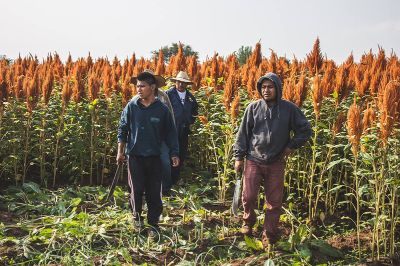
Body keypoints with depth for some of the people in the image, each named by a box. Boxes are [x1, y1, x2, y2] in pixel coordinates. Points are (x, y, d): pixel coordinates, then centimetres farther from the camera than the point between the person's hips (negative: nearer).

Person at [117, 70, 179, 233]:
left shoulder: (162, 109, -3)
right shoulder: (131, 107, -2)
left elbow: (170, 133, 3)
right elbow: (122, 129, 6)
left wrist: (174, 154, -1)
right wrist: (120, 151, 2)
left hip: (154, 156, 0)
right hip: (135, 155, 0)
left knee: (154, 192, 5)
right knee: (136, 189, 5)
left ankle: (153, 222, 19)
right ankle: (137, 216, 27)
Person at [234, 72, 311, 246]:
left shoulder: (289, 109, -3)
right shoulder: (253, 107, -2)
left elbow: (305, 130, 6)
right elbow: (243, 133, 3)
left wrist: (291, 146, -2)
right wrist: (239, 156, 1)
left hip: (276, 162, 0)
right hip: (254, 160, 0)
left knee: (274, 201, 5)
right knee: (248, 196, 0)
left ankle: (269, 235, 20)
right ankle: (248, 222, 31)